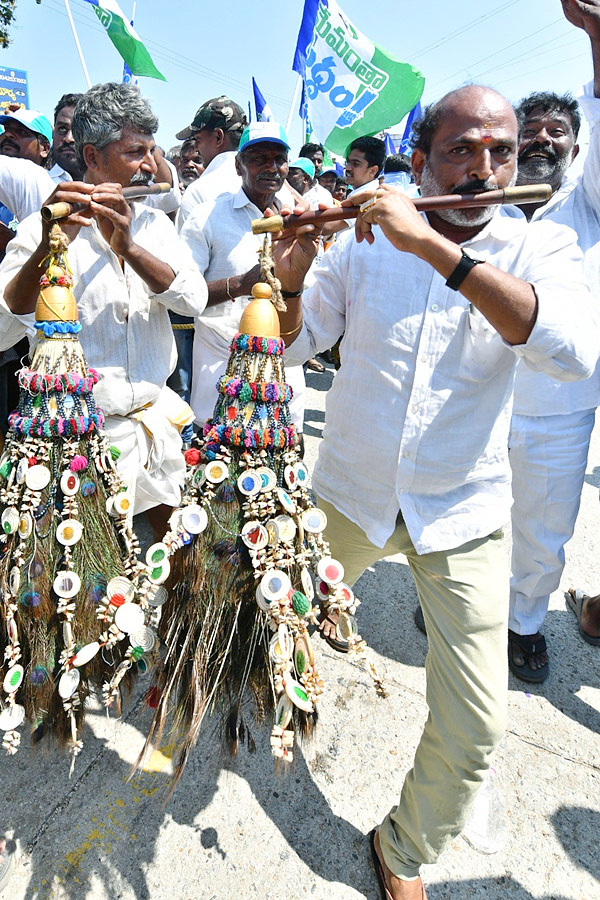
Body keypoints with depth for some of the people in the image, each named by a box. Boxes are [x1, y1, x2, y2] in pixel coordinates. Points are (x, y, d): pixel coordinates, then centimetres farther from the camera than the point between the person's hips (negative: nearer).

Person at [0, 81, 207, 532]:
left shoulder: (155, 223, 7)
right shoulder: (44, 229, -7)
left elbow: (194, 299, -9)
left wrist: (127, 246, -23)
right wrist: (48, 246, -34)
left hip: (156, 420, 4)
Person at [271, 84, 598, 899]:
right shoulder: (363, 242, -3)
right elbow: (294, 346, 3)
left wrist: (432, 244, -33)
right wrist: (289, 279, -18)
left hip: (462, 515, -1)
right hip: (348, 494, 2)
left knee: (475, 727, 3)